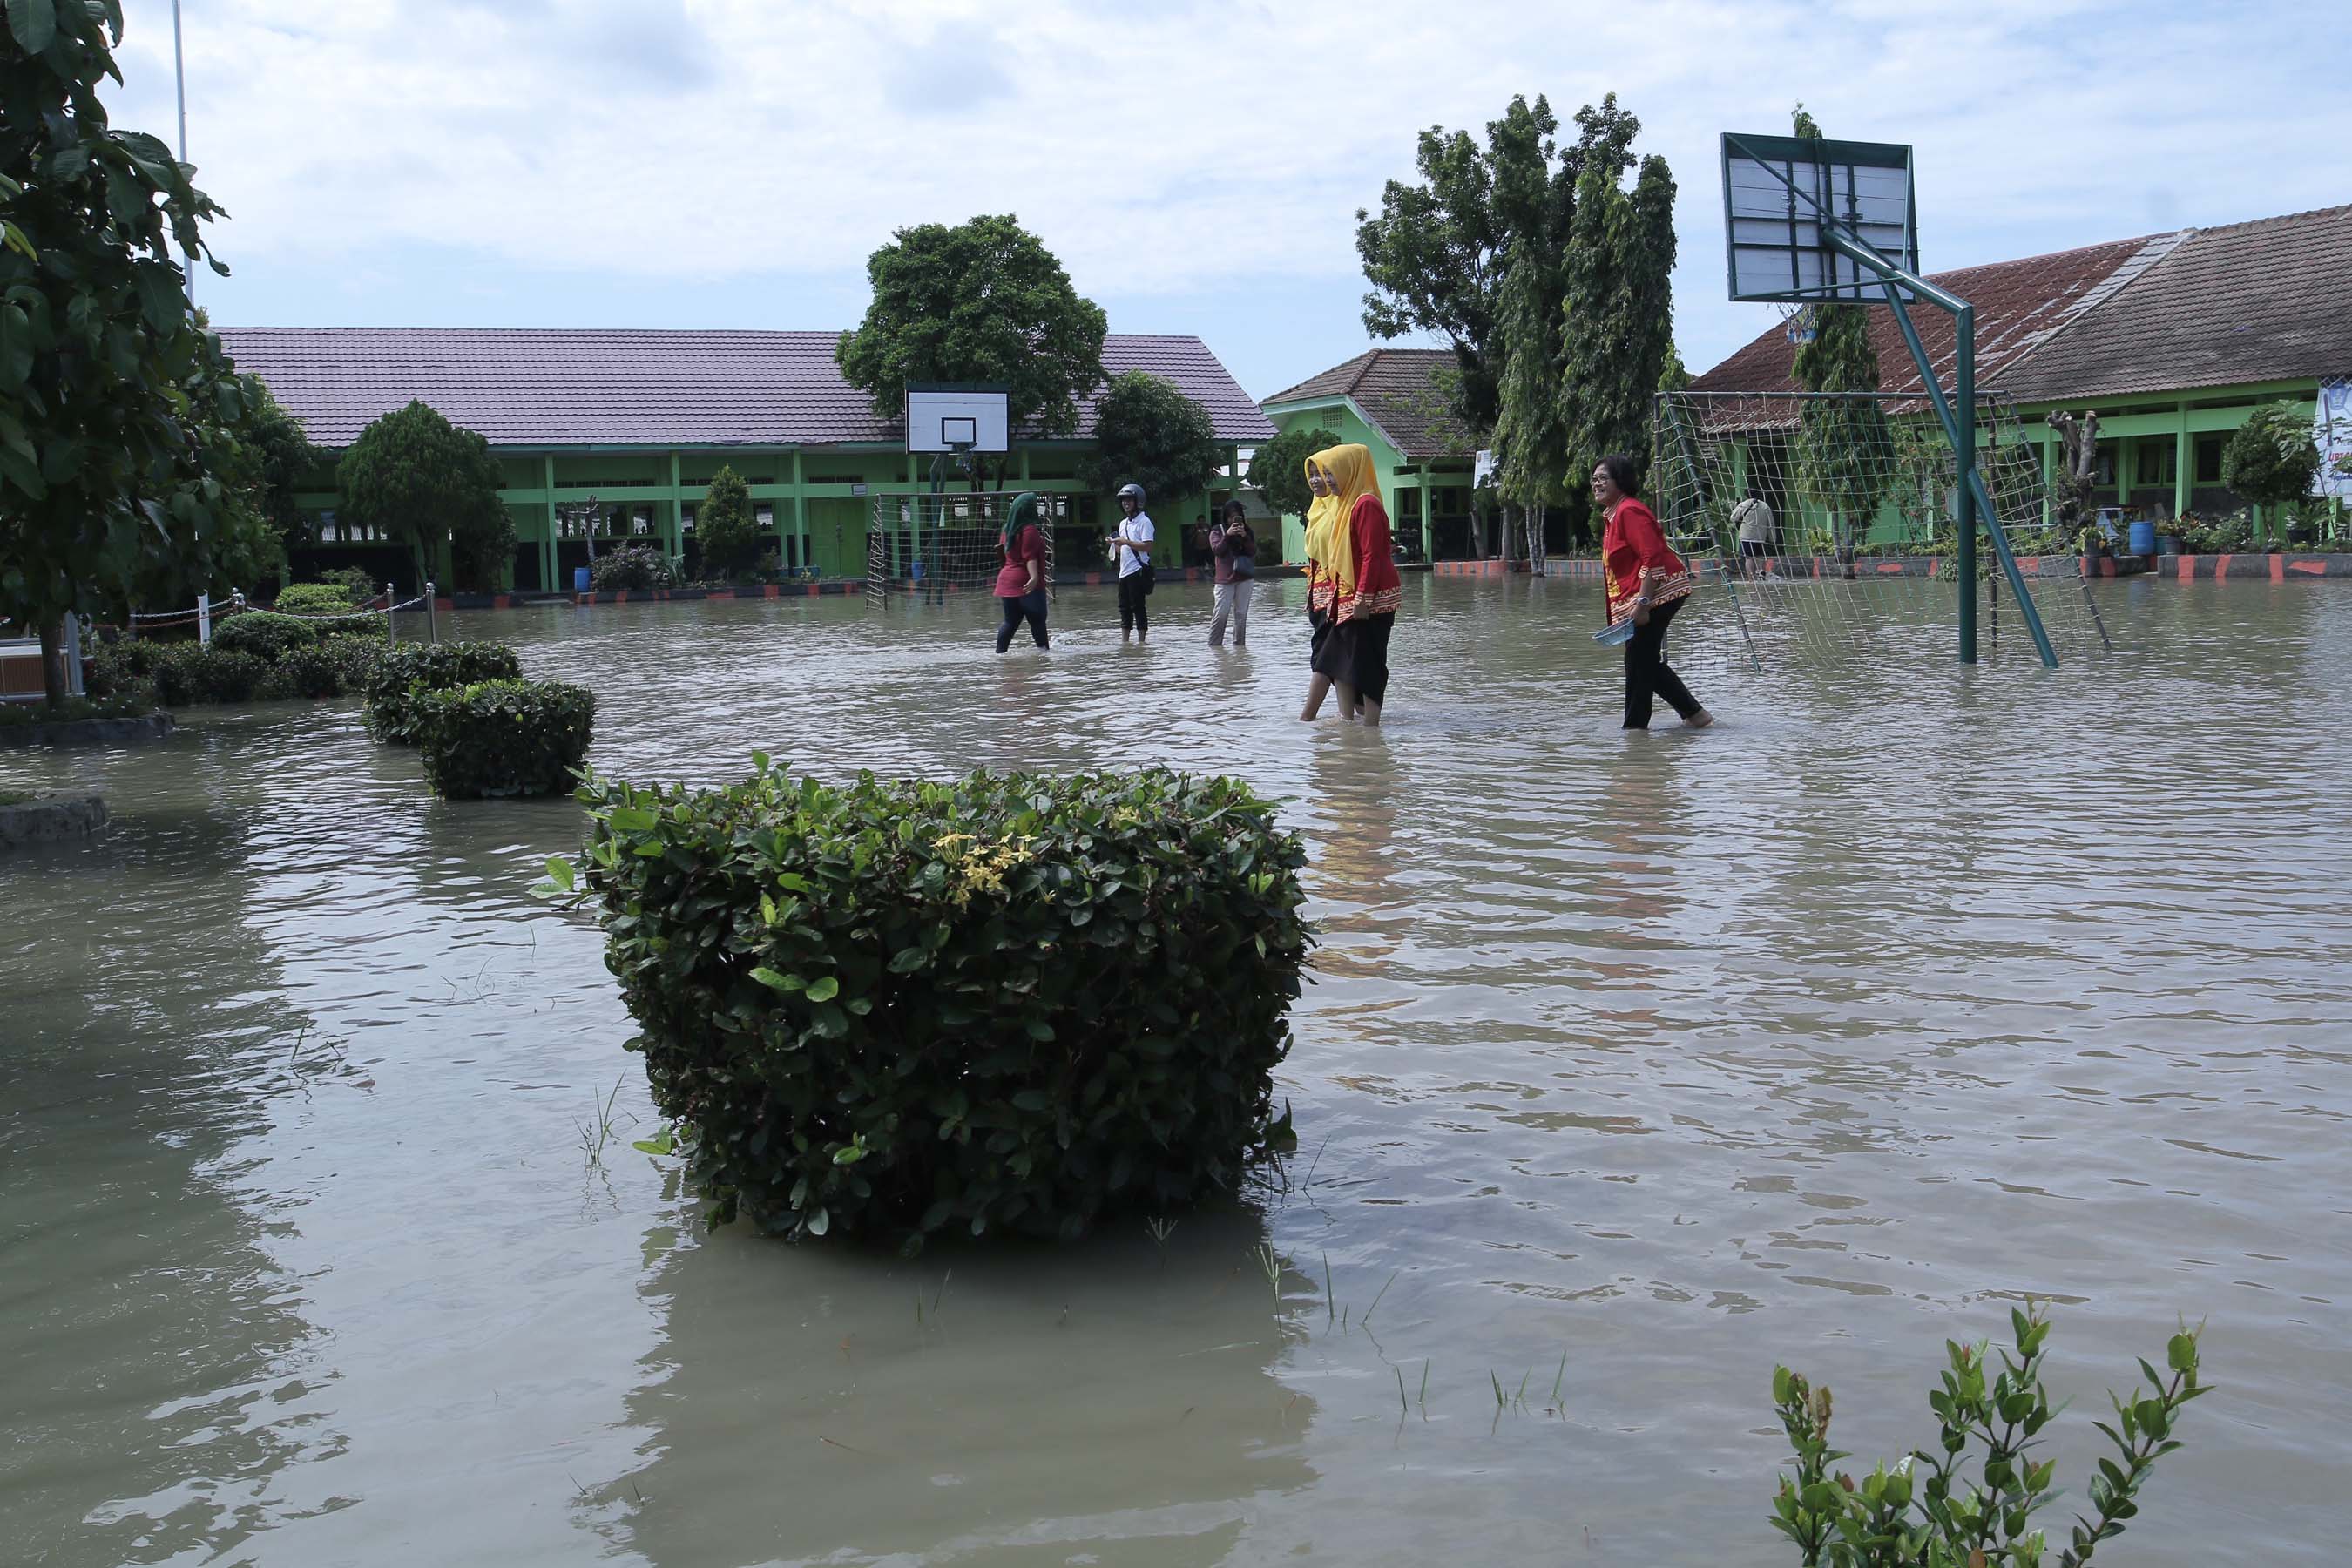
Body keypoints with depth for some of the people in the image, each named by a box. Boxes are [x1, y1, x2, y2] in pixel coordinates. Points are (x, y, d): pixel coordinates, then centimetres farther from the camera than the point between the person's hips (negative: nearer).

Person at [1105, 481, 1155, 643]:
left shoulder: (1144, 521, -6)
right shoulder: (1123, 523, 19)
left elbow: (1147, 546, -17)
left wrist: (1125, 541, -17)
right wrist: (1114, 544, 4)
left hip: (1137, 570, -8)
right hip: (1124, 571, 8)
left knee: (1138, 607, -5)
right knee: (1124, 608, 8)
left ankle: (1141, 641, -1)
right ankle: (1124, 642, 12)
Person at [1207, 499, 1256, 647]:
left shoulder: (1247, 531, 12)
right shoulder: (1217, 531, 6)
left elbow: (1253, 551, 3)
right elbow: (1216, 550, -7)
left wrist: (1245, 537, -12)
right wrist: (1227, 535, -17)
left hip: (1244, 579, 3)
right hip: (1225, 579, -2)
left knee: (1241, 614, 3)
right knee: (1221, 614, -9)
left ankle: (1239, 644, 9)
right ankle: (1214, 645, -3)